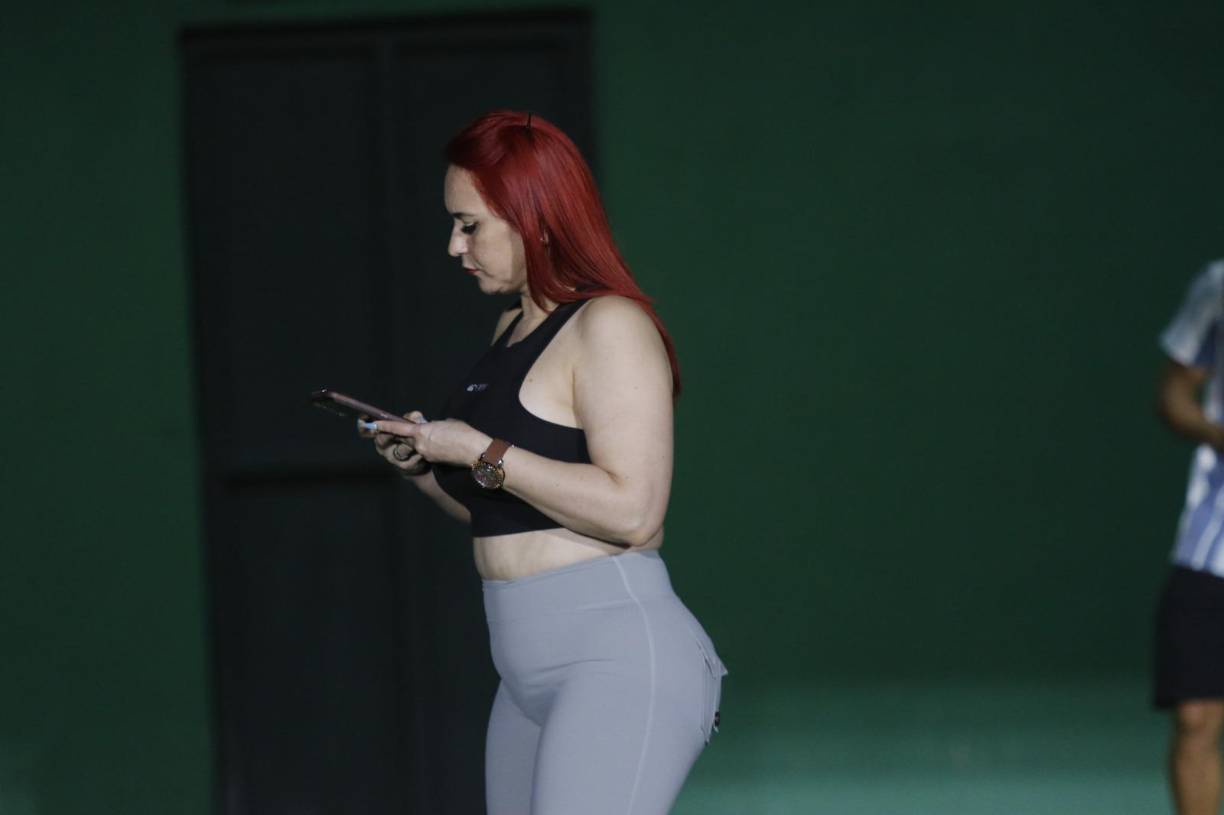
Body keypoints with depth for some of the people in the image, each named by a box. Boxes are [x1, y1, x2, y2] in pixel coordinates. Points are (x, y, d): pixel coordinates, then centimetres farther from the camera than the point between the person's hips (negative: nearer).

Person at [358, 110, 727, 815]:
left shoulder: (611, 327, -9)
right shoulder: (513, 331, 18)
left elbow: (631, 512, -20)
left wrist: (481, 452, -14)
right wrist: (423, 463, 9)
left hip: (622, 659, -10)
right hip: (532, 676, 10)